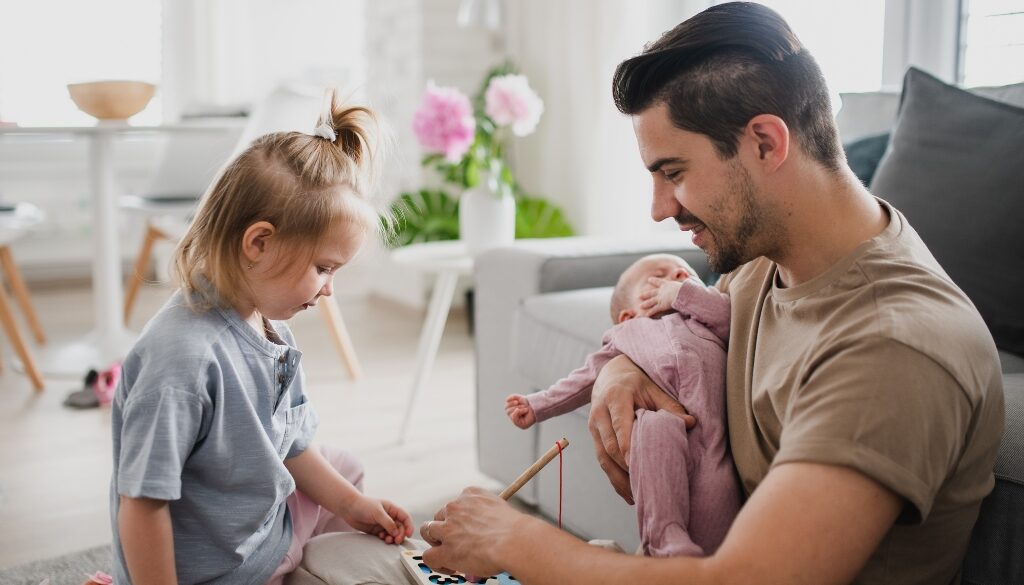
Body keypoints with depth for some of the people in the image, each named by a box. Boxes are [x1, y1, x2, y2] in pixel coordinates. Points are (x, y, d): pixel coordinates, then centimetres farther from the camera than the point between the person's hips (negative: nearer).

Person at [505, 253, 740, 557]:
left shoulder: (705, 319, 39)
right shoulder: (625, 333, 40)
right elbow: (586, 378, 41)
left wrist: (683, 293, 20)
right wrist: (537, 406, 36)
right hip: (661, 415, -1)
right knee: (657, 424, -36)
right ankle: (666, 542, -36)